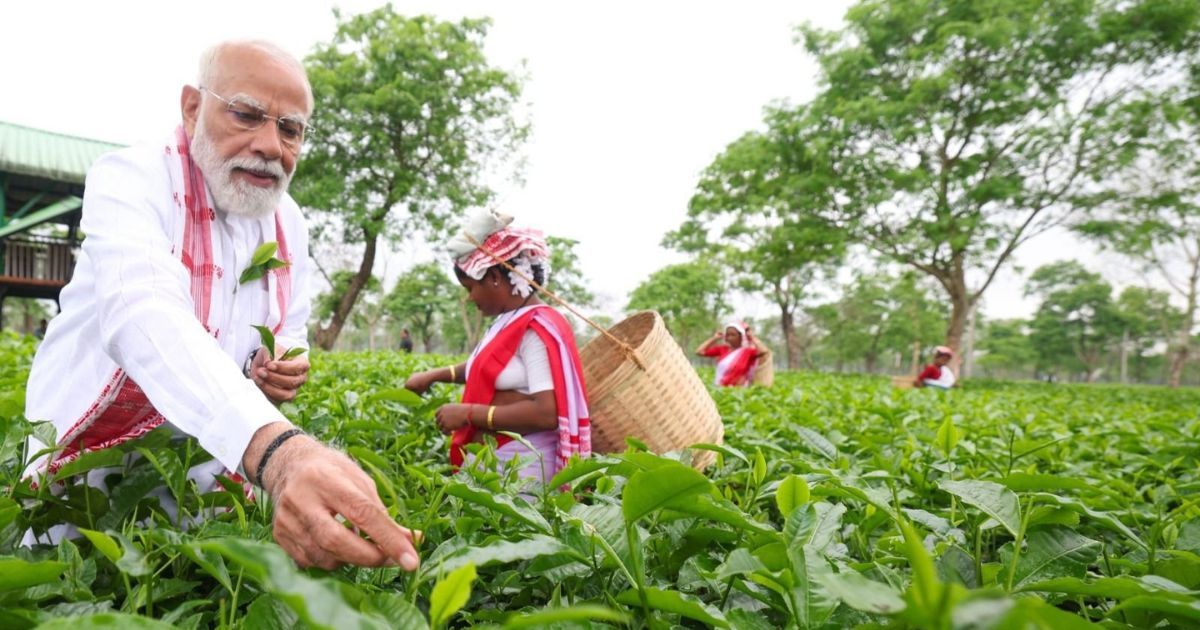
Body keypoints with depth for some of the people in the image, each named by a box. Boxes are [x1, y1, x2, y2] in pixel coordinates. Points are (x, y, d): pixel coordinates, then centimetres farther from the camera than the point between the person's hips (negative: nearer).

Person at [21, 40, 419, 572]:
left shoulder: (289, 222, -2)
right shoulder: (130, 180, -21)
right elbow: (146, 318, -42)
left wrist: (280, 371, -16)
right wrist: (275, 449, -59)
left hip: (214, 473, 5)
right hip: (92, 464, -4)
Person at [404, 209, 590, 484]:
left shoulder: (538, 329, -17)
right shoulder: (509, 322, 11)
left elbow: (547, 413, -25)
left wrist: (468, 413, -19)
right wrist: (432, 376, 23)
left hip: (518, 467, -9)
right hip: (486, 460, 9)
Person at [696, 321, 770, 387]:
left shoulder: (748, 351, -1)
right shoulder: (722, 349, 10)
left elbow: (765, 352, -20)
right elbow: (699, 351, 7)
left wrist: (752, 337, -7)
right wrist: (714, 338, 8)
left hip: (738, 390, -3)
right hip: (719, 388, 3)